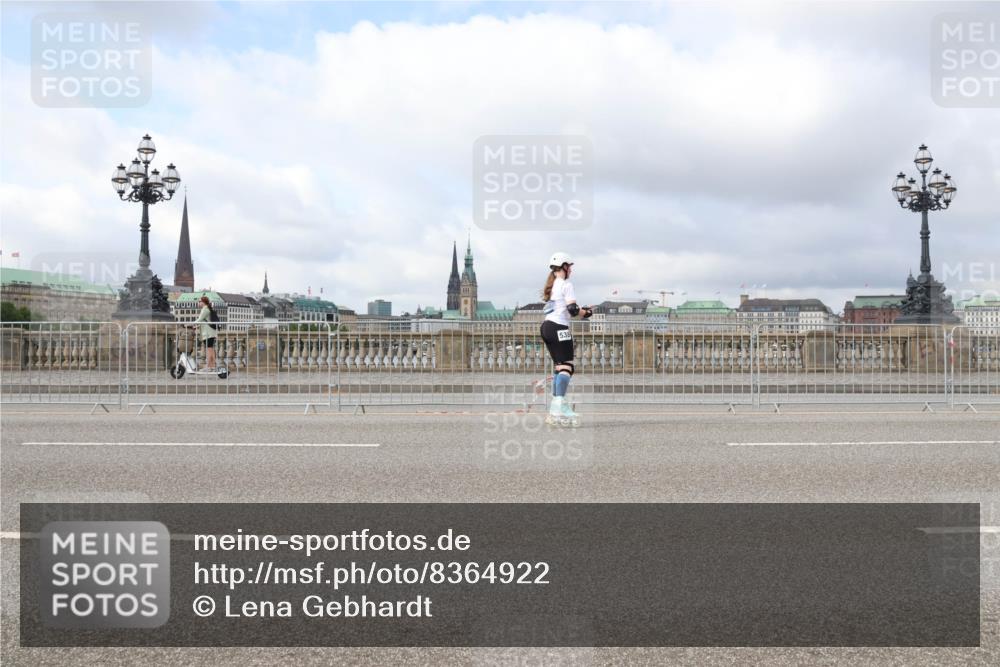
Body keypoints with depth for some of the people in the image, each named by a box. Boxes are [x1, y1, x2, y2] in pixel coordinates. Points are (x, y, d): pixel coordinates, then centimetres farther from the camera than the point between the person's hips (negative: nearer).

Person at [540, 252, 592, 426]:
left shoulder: (551, 285, 20)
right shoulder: (566, 285, -7)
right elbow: (573, 309, -15)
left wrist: (580, 312, 14)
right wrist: (586, 313, 3)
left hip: (546, 326, 9)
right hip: (559, 328, -9)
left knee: (558, 366, 11)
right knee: (566, 366, -12)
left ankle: (555, 410, 10)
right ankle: (560, 405, -25)